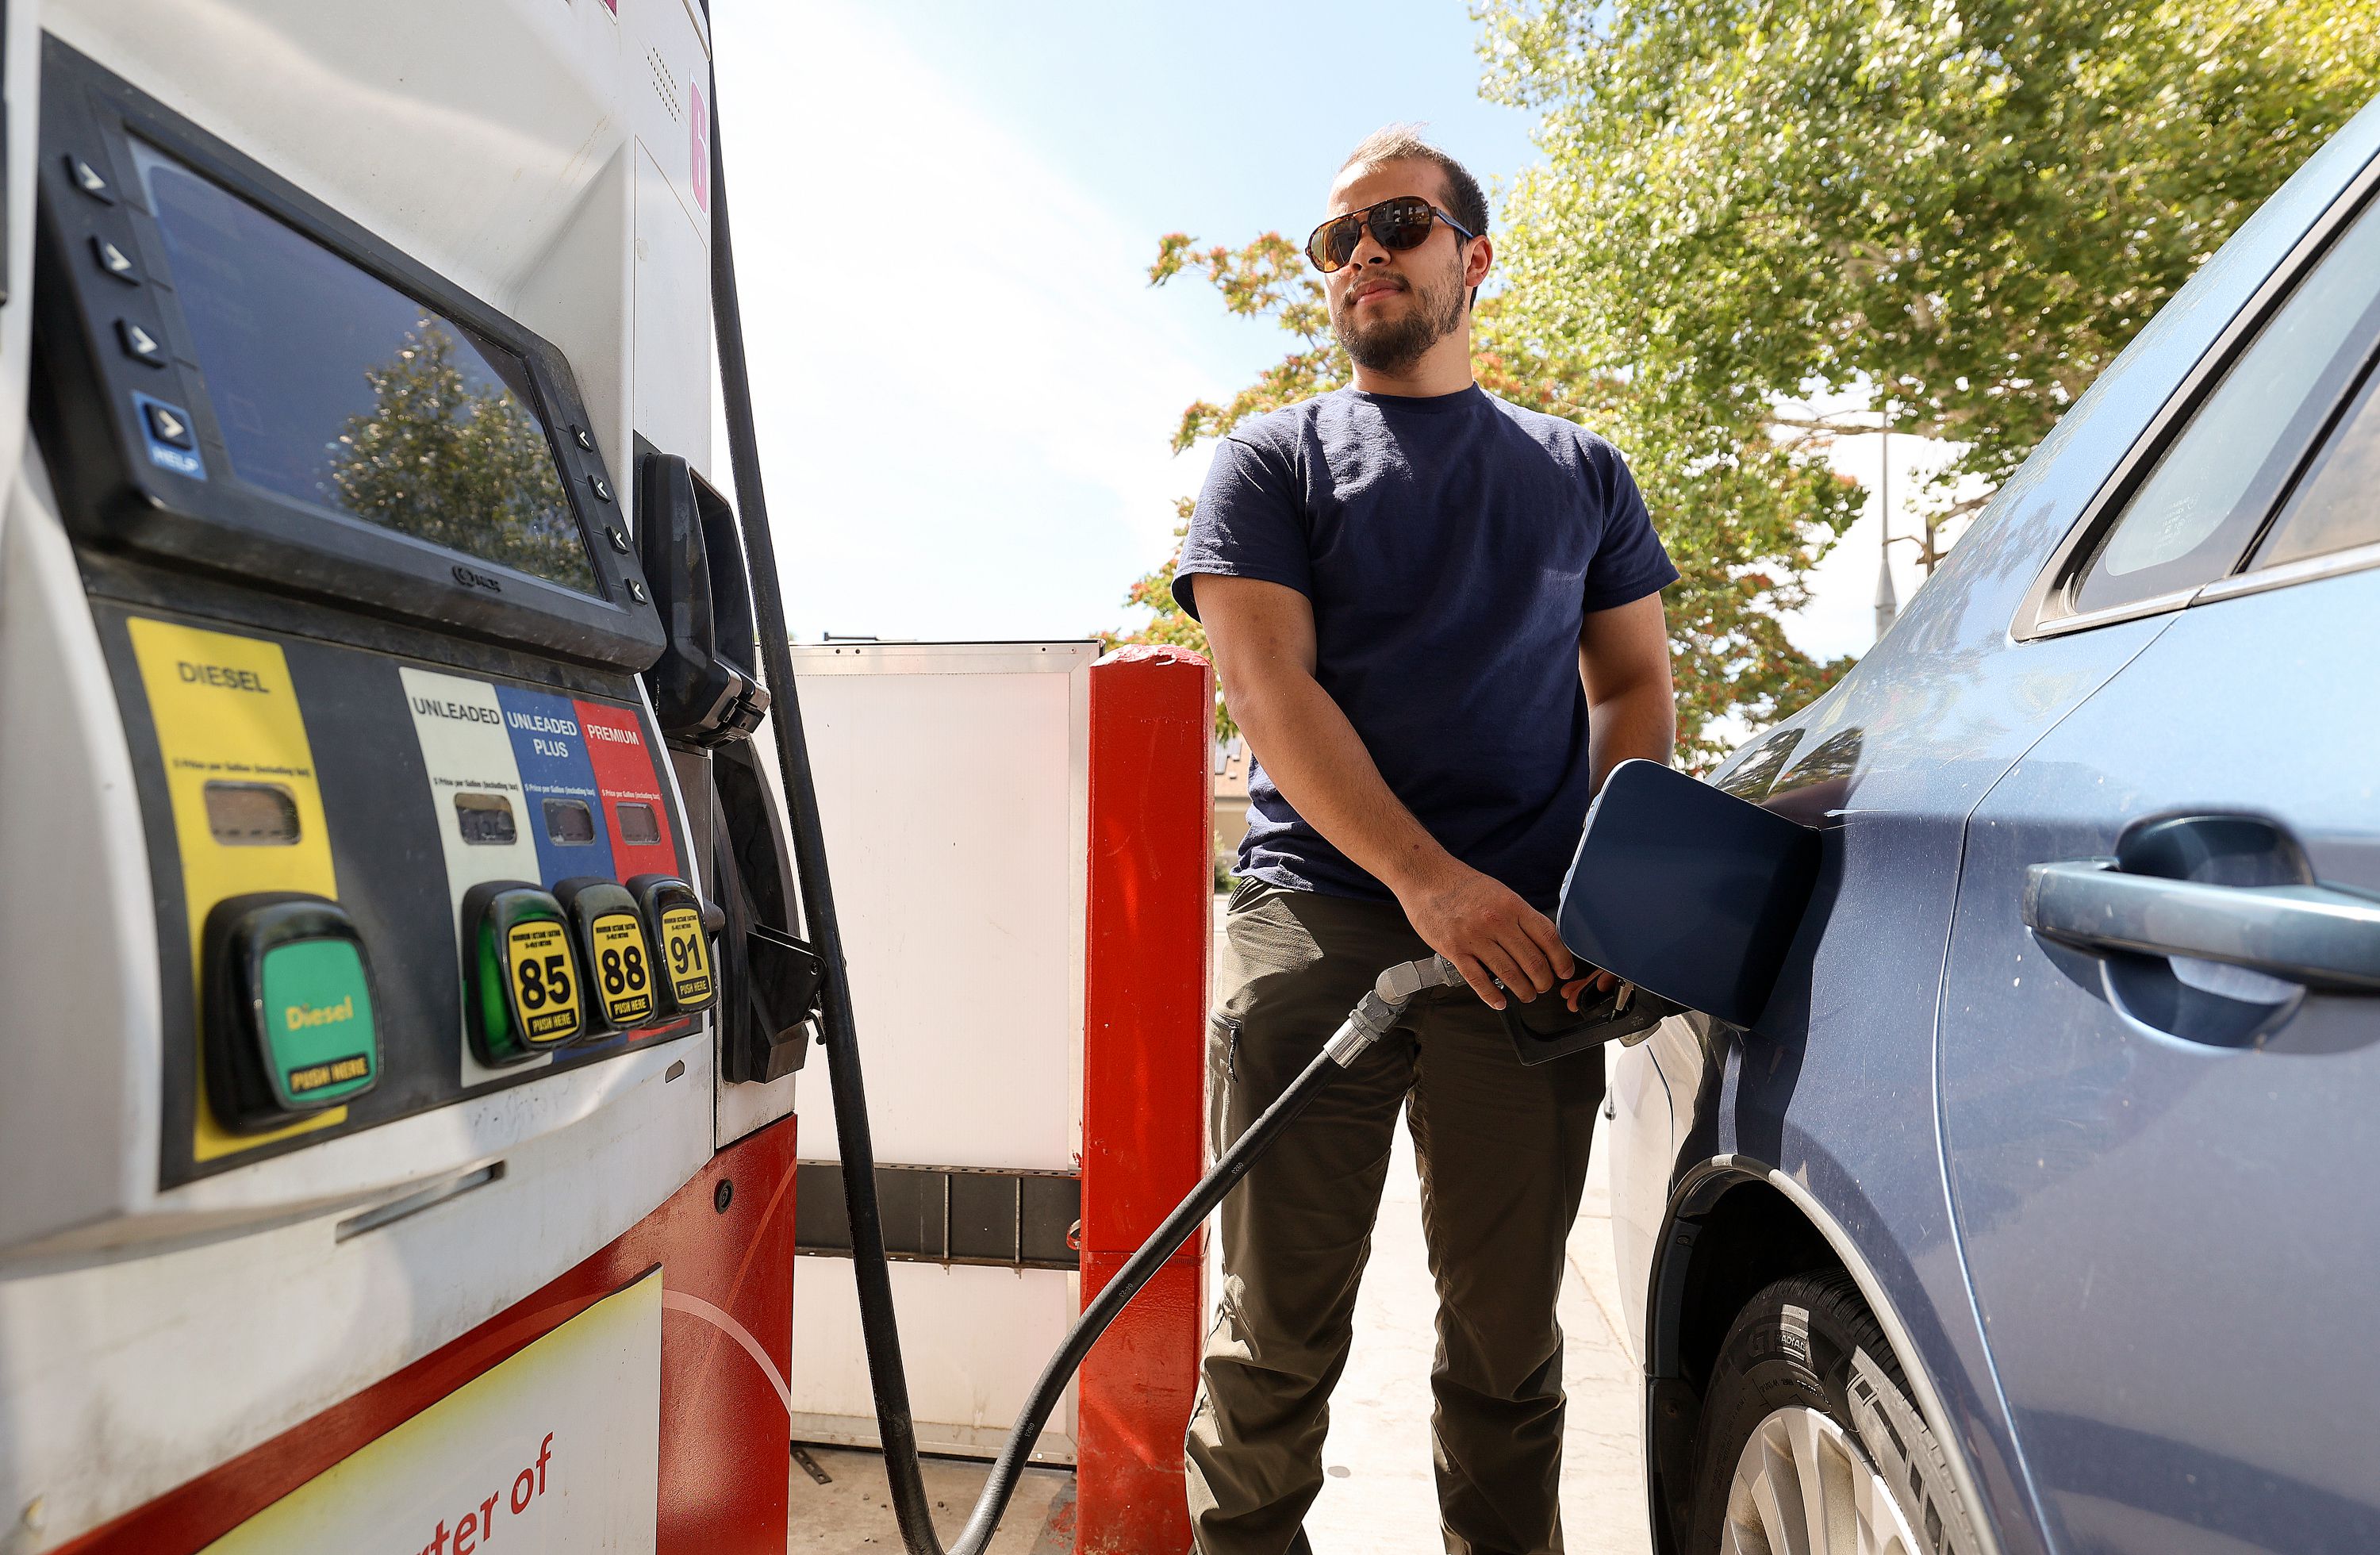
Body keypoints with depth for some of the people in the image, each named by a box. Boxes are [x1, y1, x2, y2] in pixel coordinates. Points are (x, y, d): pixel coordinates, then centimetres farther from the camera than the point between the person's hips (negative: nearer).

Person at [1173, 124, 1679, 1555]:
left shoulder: (1581, 472, 19)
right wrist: (1430, 879, -15)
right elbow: (1271, 689, -2)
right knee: (1281, 1328, 2)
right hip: (1319, 915, -2)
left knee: (1508, 1333, 10)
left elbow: (1636, 688, 16)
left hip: (1525, 939, 2)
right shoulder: (1273, 462, 11)